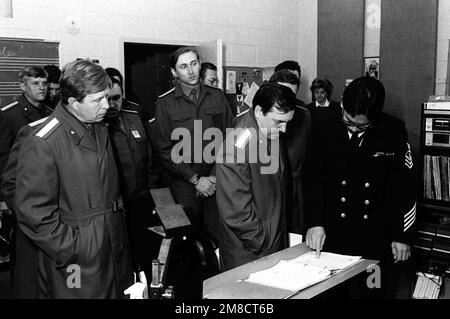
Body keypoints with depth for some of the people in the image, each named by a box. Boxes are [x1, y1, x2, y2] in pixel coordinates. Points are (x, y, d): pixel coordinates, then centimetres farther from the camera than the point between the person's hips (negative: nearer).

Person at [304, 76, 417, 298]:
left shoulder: (393, 131, -7)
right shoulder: (324, 127, -6)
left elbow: (405, 187, -1)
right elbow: (314, 177, -3)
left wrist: (403, 236, 0)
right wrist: (315, 222, -12)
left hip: (379, 238, 0)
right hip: (333, 234, 1)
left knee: (378, 291, 10)